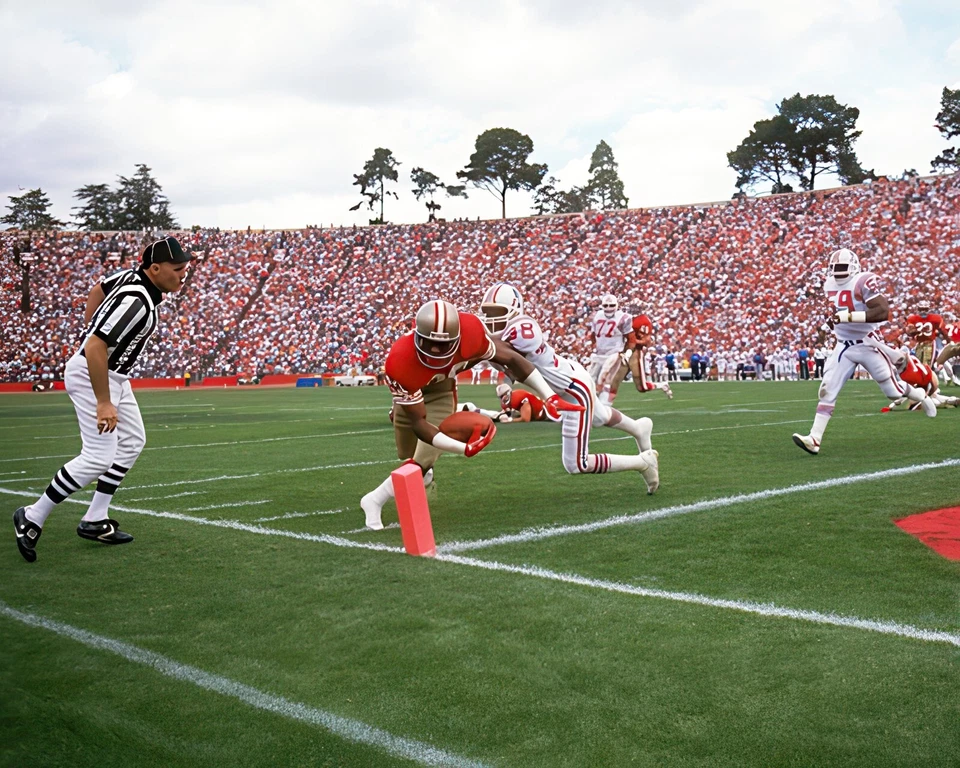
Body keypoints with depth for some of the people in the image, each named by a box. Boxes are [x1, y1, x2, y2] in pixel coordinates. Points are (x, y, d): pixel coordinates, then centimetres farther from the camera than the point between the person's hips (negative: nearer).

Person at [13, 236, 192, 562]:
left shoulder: (134, 274, 0)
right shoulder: (137, 302, -29)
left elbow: (99, 287, 19)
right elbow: (94, 348, -33)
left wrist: (91, 324, 22)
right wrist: (103, 403, -29)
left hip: (113, 375, 11)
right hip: (92, 376, -11)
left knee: (132, 441, 15)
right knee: (98, 457, -12)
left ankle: (95, 521, 19)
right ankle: (32, 517, 3)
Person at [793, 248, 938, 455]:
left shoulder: (863, 282, -19)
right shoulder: (830, 285, 4)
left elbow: (883, 312, -29)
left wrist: (849, 316, -35)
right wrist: (825, 327, 11)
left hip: (867, 344, -5)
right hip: (843, 346, 5)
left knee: (893, 390, 9)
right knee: (827, 390, -9)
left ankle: (921, 396, 43)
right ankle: (814, 439, -13)